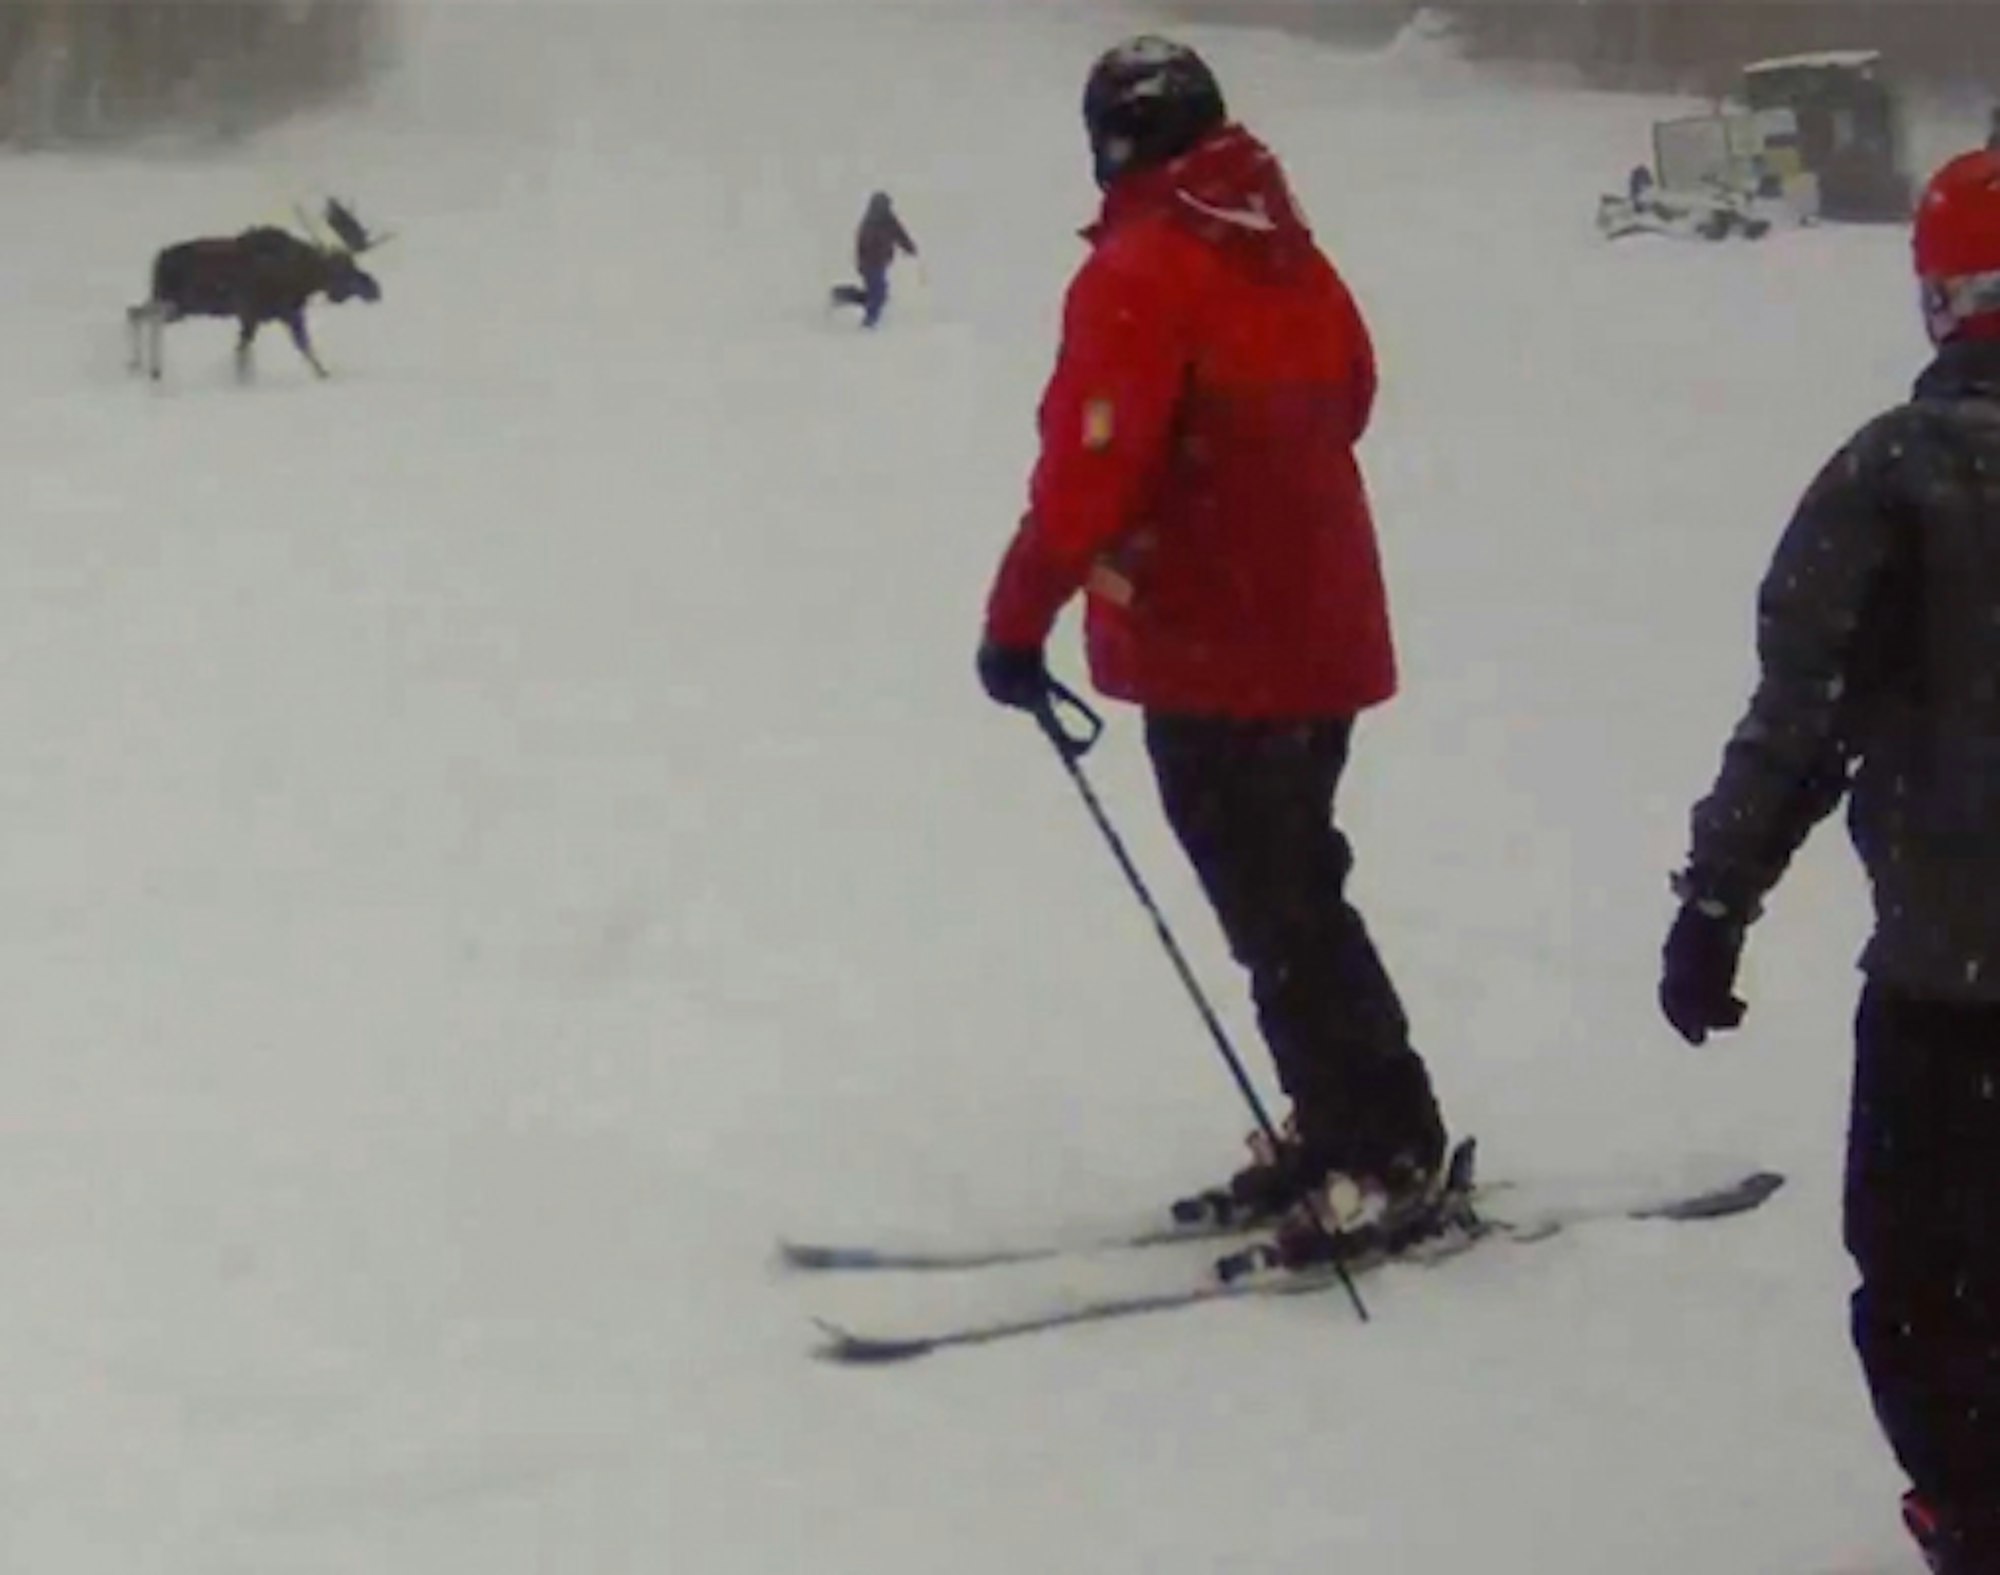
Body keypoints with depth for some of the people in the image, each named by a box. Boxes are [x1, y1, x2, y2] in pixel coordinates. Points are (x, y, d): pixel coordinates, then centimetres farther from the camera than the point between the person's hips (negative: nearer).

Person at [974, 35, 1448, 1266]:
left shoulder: (1140, 275, -16)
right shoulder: (1293, 257, 8)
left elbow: (1088, 468, -24)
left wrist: (1021, 617, -21)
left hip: (1211, 654, -8)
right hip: (1321, 633, 8)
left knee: (1276, 911, -1)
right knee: (1296, 888, 19)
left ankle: (1377, 1152, 2)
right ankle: (1364, 1131, 25)